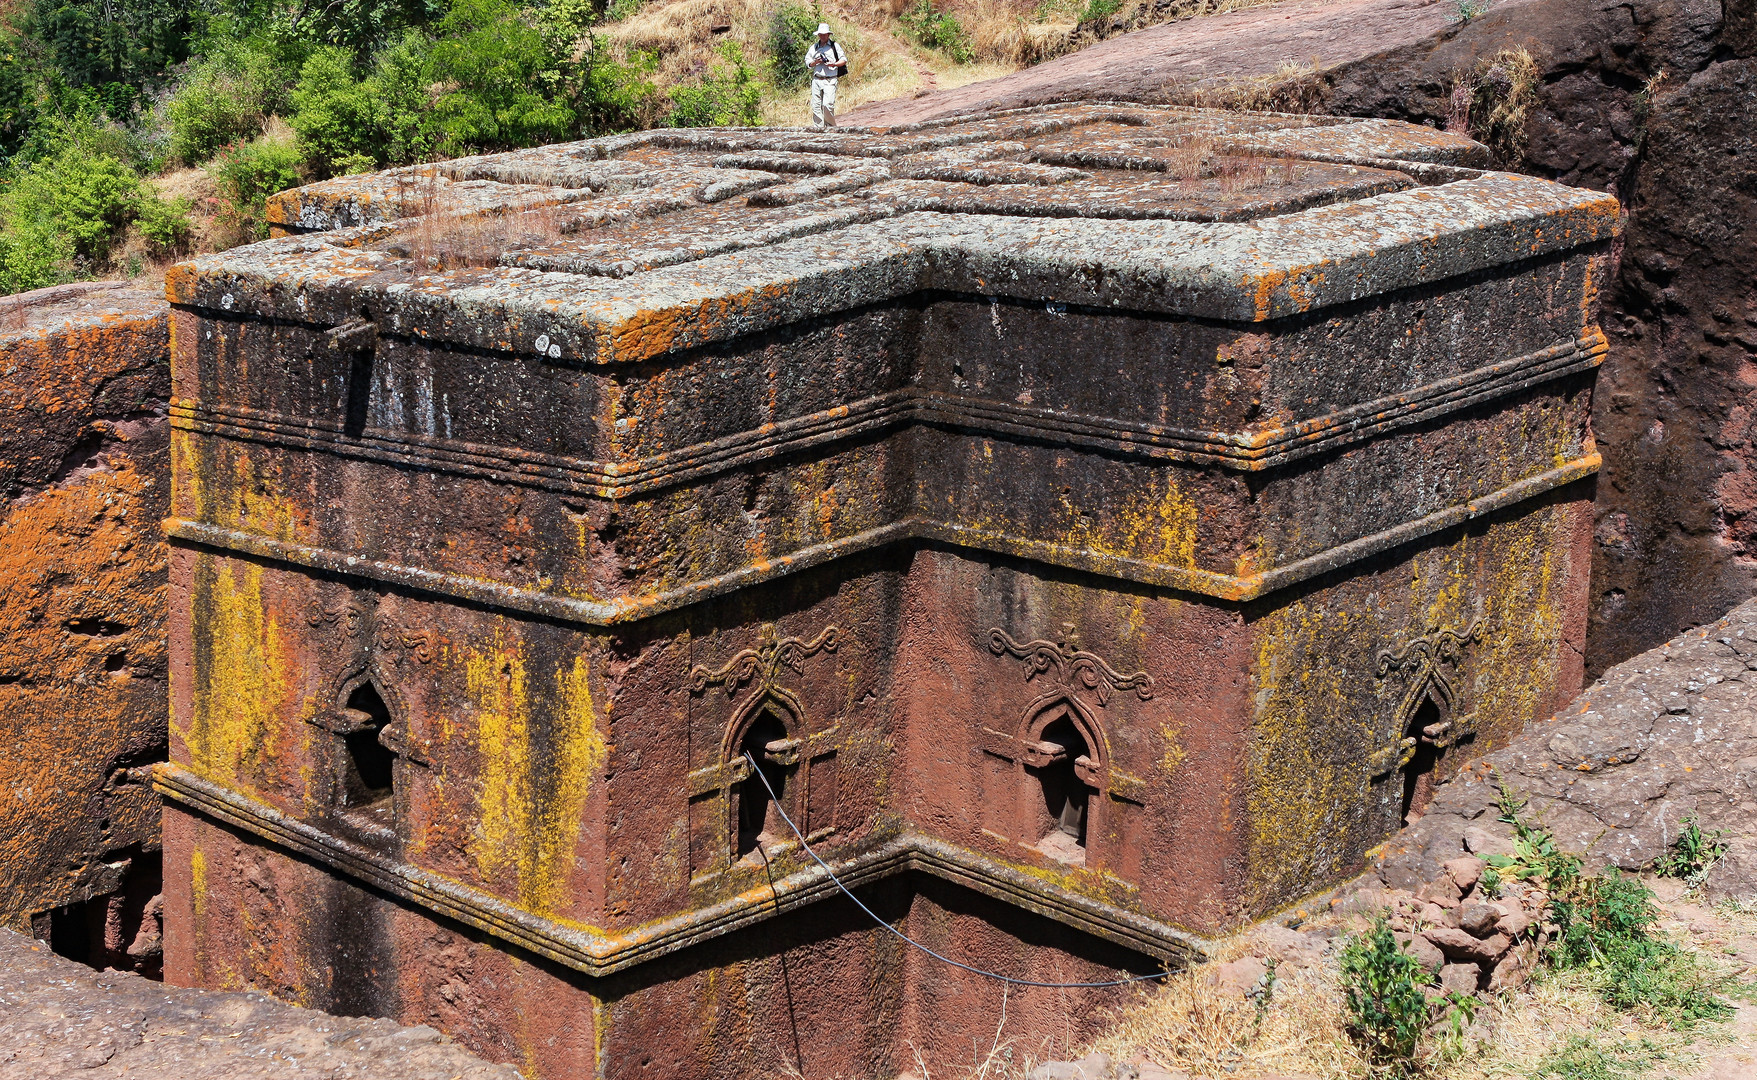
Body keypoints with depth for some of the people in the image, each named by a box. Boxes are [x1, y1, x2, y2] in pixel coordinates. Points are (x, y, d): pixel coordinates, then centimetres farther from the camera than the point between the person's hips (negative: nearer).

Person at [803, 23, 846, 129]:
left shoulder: (834, 46, 6)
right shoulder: (814, 48, 17)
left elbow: (844, 60, 6)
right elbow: (807, 62, 17)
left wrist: (834, 64, -12)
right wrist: (815, 62, -4)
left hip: (830, 81, -4)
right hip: (816, 79, 4)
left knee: (827, 104, -15)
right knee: (816, 105, -1)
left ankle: (831, 126, 1)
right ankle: (818, 127, 5)